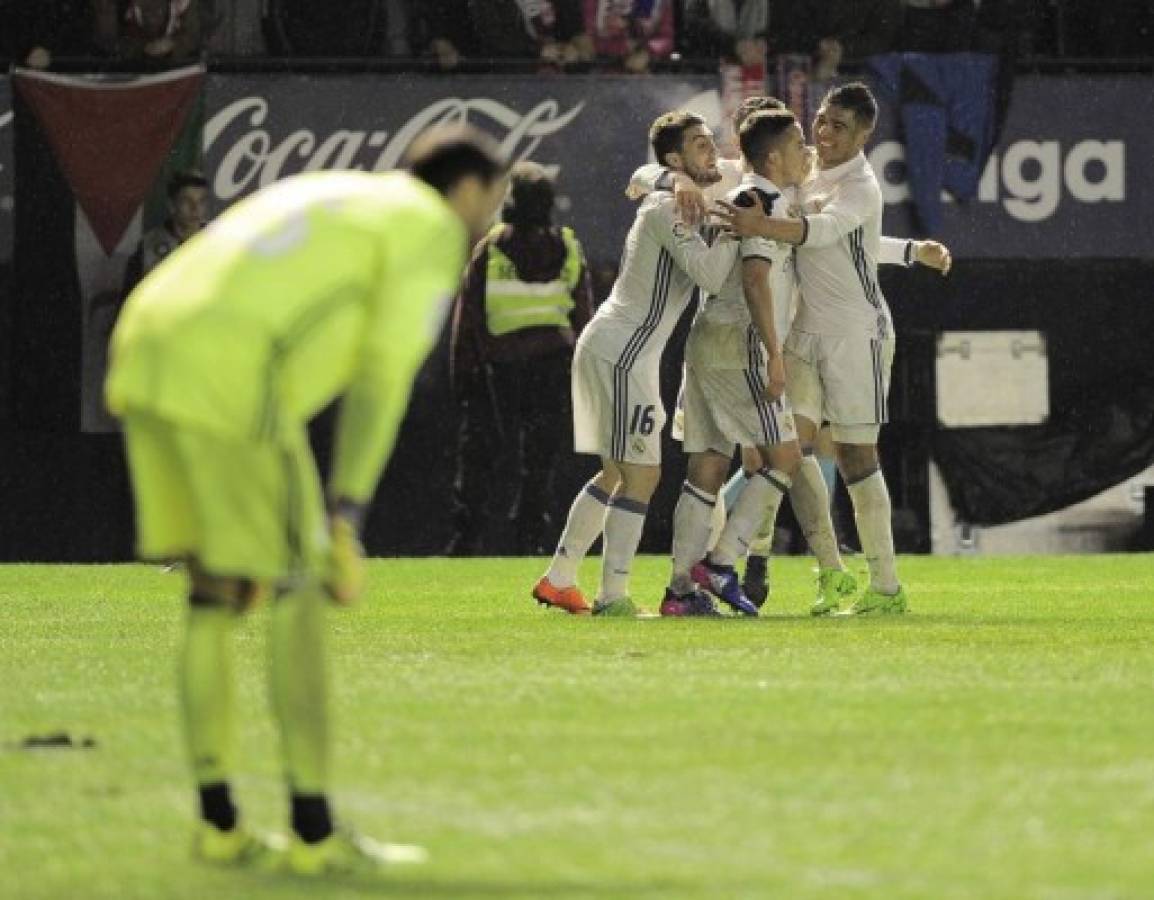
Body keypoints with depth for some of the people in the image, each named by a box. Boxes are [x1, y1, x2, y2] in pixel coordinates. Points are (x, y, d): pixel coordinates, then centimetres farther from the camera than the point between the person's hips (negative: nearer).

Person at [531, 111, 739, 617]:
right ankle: (613, 597, -9)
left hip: (605, 348, 11)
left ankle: (559, 580, 20)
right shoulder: (670, 209, -15)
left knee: (616, 474, 17)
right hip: (622, 353, -11)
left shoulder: (670, 204, 16)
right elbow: (712, 276, -26)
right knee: (642, 475, -9)